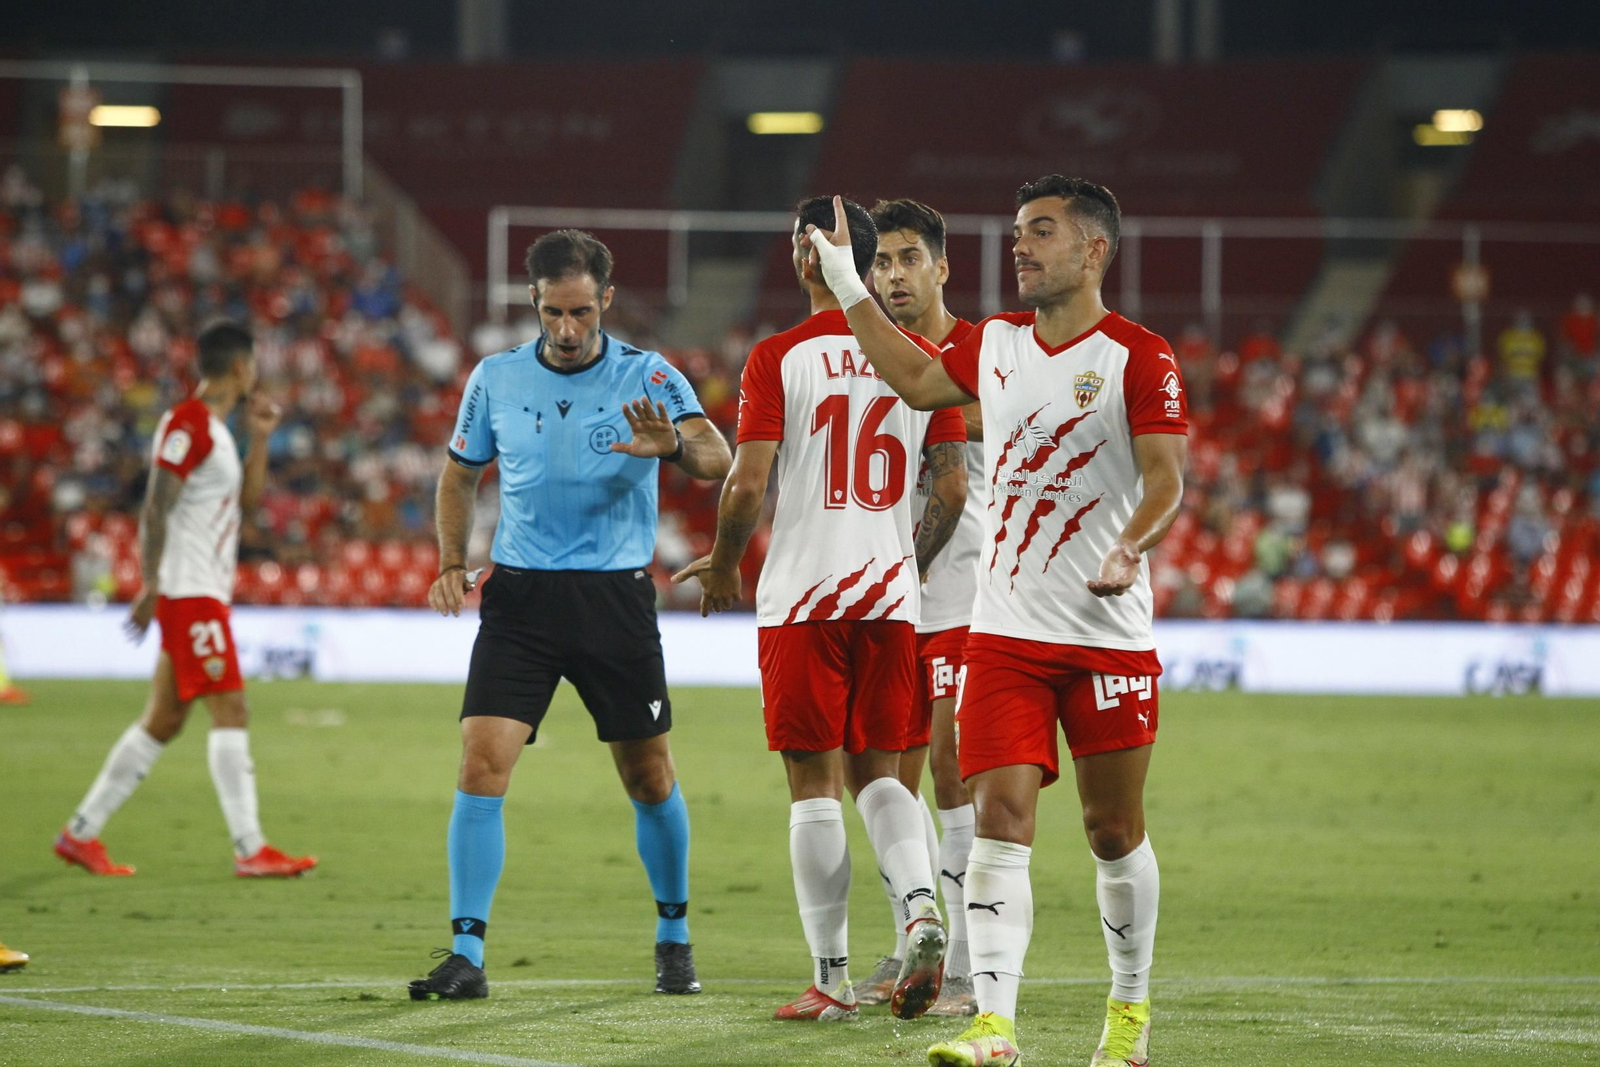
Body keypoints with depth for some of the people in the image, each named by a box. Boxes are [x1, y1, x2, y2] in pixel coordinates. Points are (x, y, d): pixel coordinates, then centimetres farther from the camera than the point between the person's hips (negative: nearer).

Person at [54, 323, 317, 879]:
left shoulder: (214, 428, 18)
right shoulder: (187, 424, -13)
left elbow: (247, 499, 25)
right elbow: (155, 508, -18)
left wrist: (260, 437, 14)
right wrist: (151, 585, -22)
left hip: (206, 593, 10)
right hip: (189, 593, -10)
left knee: (162, 722, 11)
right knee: (231, 712, -12)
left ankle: (81, 833, 15)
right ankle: (250, 850, -14)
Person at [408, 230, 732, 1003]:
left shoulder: (647, 378, -5)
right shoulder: (495, 380, 4)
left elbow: (717, 459, -18)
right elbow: (461, 474, 18)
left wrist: (674, 445, -40)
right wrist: (452, 564, 4)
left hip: (616, 597, -1)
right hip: (520, 594, 1)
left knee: (649, 778, 6)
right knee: (481, 764, -13)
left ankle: (674, 937, 28)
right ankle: (466, 956, -11)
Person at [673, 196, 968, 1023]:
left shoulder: (779, 358, -7)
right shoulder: (920, 358, 5)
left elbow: (747, 485, -11)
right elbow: (952, 490, 5)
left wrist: (723, 566, 7)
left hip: (802, 597, -4)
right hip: (891, 597, 4)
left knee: (815, 785, 2)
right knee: (878, 773, 14)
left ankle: (831, 978, 2)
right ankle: (921, 908, -11)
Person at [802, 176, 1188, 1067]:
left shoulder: (1140, 359, -6)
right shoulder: (996, 344, 12)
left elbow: (1166, 480, -14)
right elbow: (917, 381, 31)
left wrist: (1130, 547, -33)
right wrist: (847, 282, 31)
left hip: (1108, 635, -4)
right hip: (1006, 632, 4)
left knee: (1115, 831, 7)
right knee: (1001, 818, -10)